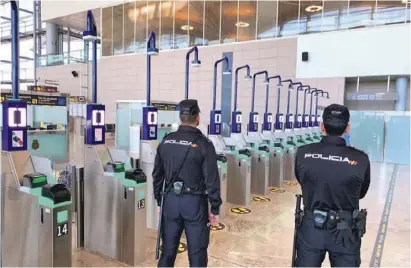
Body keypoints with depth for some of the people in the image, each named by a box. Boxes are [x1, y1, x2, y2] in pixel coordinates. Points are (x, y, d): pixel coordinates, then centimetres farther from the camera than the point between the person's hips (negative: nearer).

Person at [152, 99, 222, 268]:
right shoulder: (203, 144, -11)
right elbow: (212, 179, -12)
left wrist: (159, 199, 18)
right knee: (197, 253, 9)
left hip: (170, 200, 5)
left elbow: (157, 175, 8)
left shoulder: (166, 141, 3)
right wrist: (215, 208, -4)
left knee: (168, 250, 17)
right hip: (195, 202, -4)